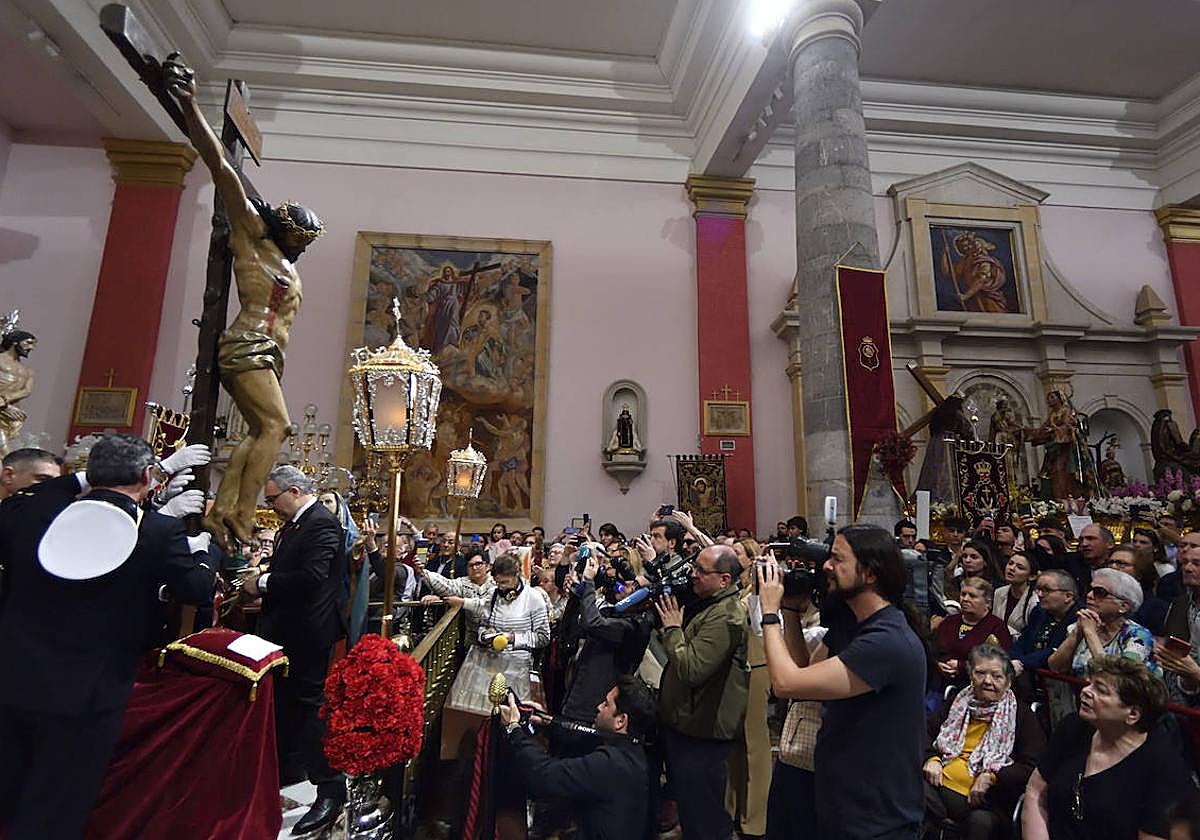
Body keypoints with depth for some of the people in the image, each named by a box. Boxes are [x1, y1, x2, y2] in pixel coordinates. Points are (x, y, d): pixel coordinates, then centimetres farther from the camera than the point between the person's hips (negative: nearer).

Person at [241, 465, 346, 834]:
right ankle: (287, 766, 41)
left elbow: (311, 577, -28)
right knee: (284, 700, 22)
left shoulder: (322, 524, -19)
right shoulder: (291, 525, 12)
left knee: (309, 703, -4)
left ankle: (331, 789, 7)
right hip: (285, 630, 10)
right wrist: (262, 583, 1)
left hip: (308, 632, -10)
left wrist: (264, 583, -17)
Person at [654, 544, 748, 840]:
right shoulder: (705, 603, 6)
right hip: (681, 720, 10)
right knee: (684, 797, 26)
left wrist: (673, 629, -20)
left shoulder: (725, 617, -26)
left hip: (700, 732, -10)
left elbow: (691, 670, -30)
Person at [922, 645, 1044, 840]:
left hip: (984, 802, -2)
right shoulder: (959, 702, 19)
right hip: (940, 786, 2)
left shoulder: (1021, 715, 8)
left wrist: (991, 776, -13)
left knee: (981, 822, -37)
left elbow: (1033, 767, -1)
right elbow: (927, 734, 23)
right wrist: (931, 759, 3)